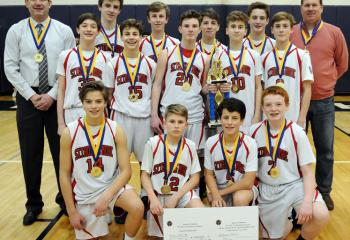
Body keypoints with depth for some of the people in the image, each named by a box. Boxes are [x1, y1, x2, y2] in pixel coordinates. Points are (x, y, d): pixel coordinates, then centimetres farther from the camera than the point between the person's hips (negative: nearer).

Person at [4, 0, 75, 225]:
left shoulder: (64, 31, 1)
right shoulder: (16, 31, 3)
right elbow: (10, 67, 0)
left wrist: (52, 95, -9)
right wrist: (31, 95, -7)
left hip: (57, 98, 0)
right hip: (27, 98, 1)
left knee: (62, 152, 7)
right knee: (30, 154, 7)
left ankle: (65, 199, 25)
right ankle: (34, 204, 23)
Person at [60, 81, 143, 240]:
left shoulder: (116, 130, -10)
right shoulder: (70, 132, -11)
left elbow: (126, 171, -9)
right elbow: (64, 174, -5)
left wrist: (106, 197, -22)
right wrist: (72, 211, -5)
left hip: (111, 186, 0)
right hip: (83, 194, 1)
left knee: (137, 208, -27)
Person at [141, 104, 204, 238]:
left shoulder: (190, 146, -1)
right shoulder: (153, 143, -6)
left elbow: (195, 178, 1)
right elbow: (145, 175, -2)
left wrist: (176, 197, -11)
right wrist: (153, 199, -17)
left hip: (183, 193, 1)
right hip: (158, 194, -1)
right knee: (161, 233, -11)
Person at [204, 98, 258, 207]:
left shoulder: (250, 144, -16)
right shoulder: (211, 143, -8)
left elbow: (248, 182, -16)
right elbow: (209, 174, -1)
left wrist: (222, 192, -13)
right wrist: (216, 195, -19)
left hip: (243, 189, -2)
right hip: (218, 190, 2)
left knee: (239, 198, -33)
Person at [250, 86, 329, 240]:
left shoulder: (297, 133, -11)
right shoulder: (255, 131, -5)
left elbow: (308, 171, -10)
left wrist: (307, 201, -23)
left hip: (294, 185, -2)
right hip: (267, 189, 2)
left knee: (321, 215, -28)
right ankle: (289, 221, 38)